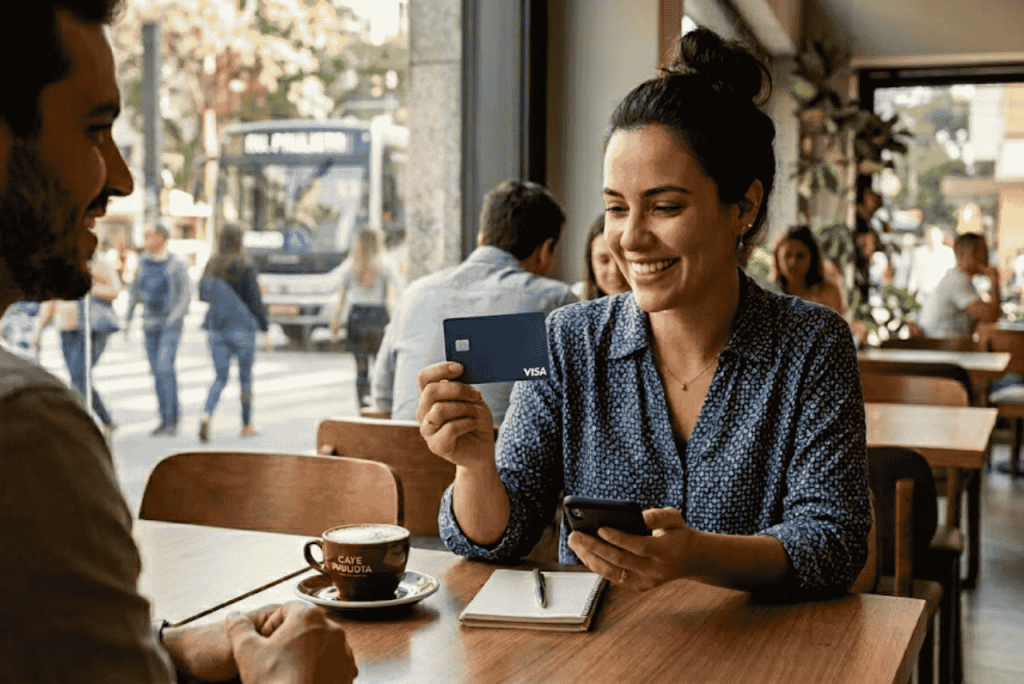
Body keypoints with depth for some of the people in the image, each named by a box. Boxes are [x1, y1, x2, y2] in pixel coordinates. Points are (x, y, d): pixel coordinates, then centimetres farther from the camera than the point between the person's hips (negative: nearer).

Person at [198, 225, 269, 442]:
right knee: (245, 377, 11)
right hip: (241, 328, -4)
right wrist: (265, 329, -5)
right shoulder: (245, 268, -11)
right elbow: (255, 301, -11)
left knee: (220, 377, 9)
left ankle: (206, 415, -15)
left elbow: (202, 295, 11)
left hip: (216, 329, 4)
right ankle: (247, 425, 20)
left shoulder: (210, 267, 1)